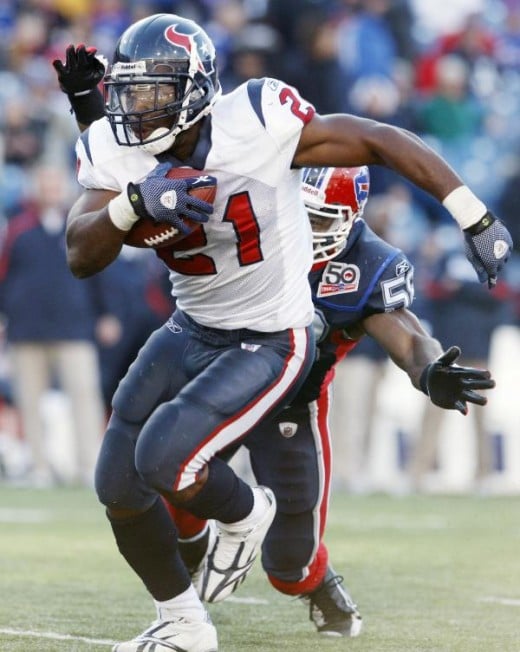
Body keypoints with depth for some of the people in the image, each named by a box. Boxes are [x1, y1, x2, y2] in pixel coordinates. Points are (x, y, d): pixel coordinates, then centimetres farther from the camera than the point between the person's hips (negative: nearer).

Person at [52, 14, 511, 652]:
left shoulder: (259, 125, -25)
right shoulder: (116, 153, -10)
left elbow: (384, 142, -17)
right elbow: (81, 257, -19)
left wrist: (476, 220, -16)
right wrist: (134, 202, -39)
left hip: (269, 346, -6)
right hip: (192, 331, 6)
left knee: (163, 459, -23)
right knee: (118, 487, 6)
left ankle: (244, 513, 11)